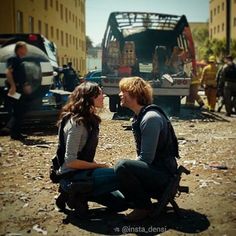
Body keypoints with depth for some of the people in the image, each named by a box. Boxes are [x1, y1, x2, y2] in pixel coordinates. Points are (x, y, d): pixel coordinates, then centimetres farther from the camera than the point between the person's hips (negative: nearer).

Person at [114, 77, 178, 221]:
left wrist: (125, 169, -14)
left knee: (122, 167, -30)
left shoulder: (151, 118, -22)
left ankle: (144, 207, -12)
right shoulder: (140, 116, 9)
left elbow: (146, 159, -25)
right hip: (153, 170, 10)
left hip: (163, 174, -10)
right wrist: (131, 169, 5)